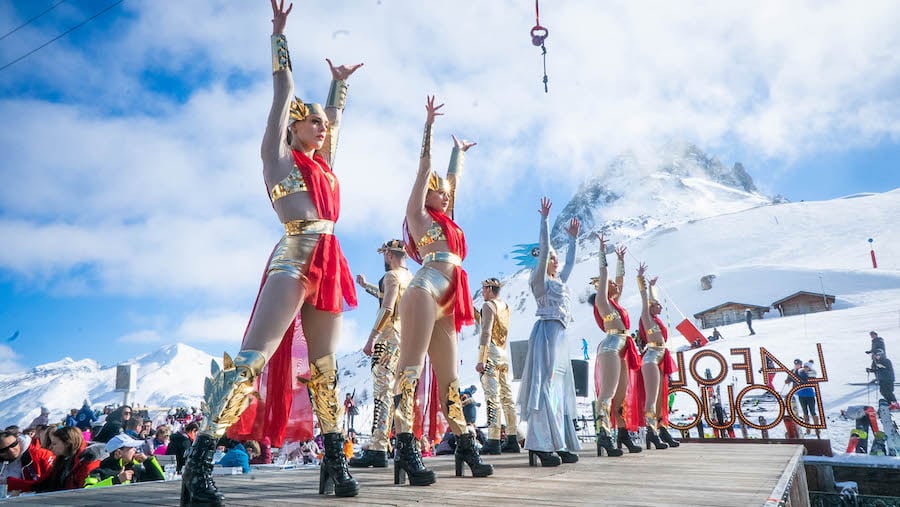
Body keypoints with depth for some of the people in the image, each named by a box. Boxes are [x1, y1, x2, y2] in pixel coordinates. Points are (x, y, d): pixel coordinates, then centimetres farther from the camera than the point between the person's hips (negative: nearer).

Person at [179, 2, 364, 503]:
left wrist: (340, 82, 46)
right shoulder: (279, 155, 8)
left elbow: (333, 117, 38)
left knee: (326, 366, 5)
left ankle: (336, 461, 9)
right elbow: (284, 92, 10)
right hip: (293, 260, -7)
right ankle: (200, 463, -14)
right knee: (253, 355, -15)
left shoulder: (324, 164, 23)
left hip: (329, 266, 7)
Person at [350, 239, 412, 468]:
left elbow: (387, 310, -17)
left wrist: (371, 339, -18)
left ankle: (377, 450, -16)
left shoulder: (391, 276, -6)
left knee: (382, 393, -13)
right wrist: (366, 285, 46)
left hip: (389, 338, -9)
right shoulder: (410, 277, 20)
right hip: (406, 340, 9)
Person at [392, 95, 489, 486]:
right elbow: (424, 166, 10)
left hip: (447, 302, 8)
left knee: (449, 377, 7)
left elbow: (452, 177, 42)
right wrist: (429, 124, 13)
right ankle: (405, 447, -23)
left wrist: (458, 151, 54)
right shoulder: (419, 215, 11)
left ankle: (465, 447, 10)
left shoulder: (446, 220, 28)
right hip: (425, 290, -8)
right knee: (411, 365, -16)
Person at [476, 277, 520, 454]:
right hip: (504, 354, 8)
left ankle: (494, 441, -13)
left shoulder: (488, 305, -6)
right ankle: (512, 440, 12)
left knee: (492, 397, -11)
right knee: (507, 397, 9)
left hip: (491, 353, -8)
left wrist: (481, 359, -19)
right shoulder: (505, 306, 17)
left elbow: (486, 332, -16)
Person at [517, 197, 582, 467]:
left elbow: (570, 261, 36)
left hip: (560, 334, 9)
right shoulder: (540, 280, 0)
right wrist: (545, 219, -10)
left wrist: (572, 238, 40)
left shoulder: (560, 280, 23)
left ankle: (560, 444, 9)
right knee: (545, 384, -15)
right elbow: (543, 248, -9)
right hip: (547, 330, -9)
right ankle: (541, 446, -18)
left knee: (560, 387, 6)